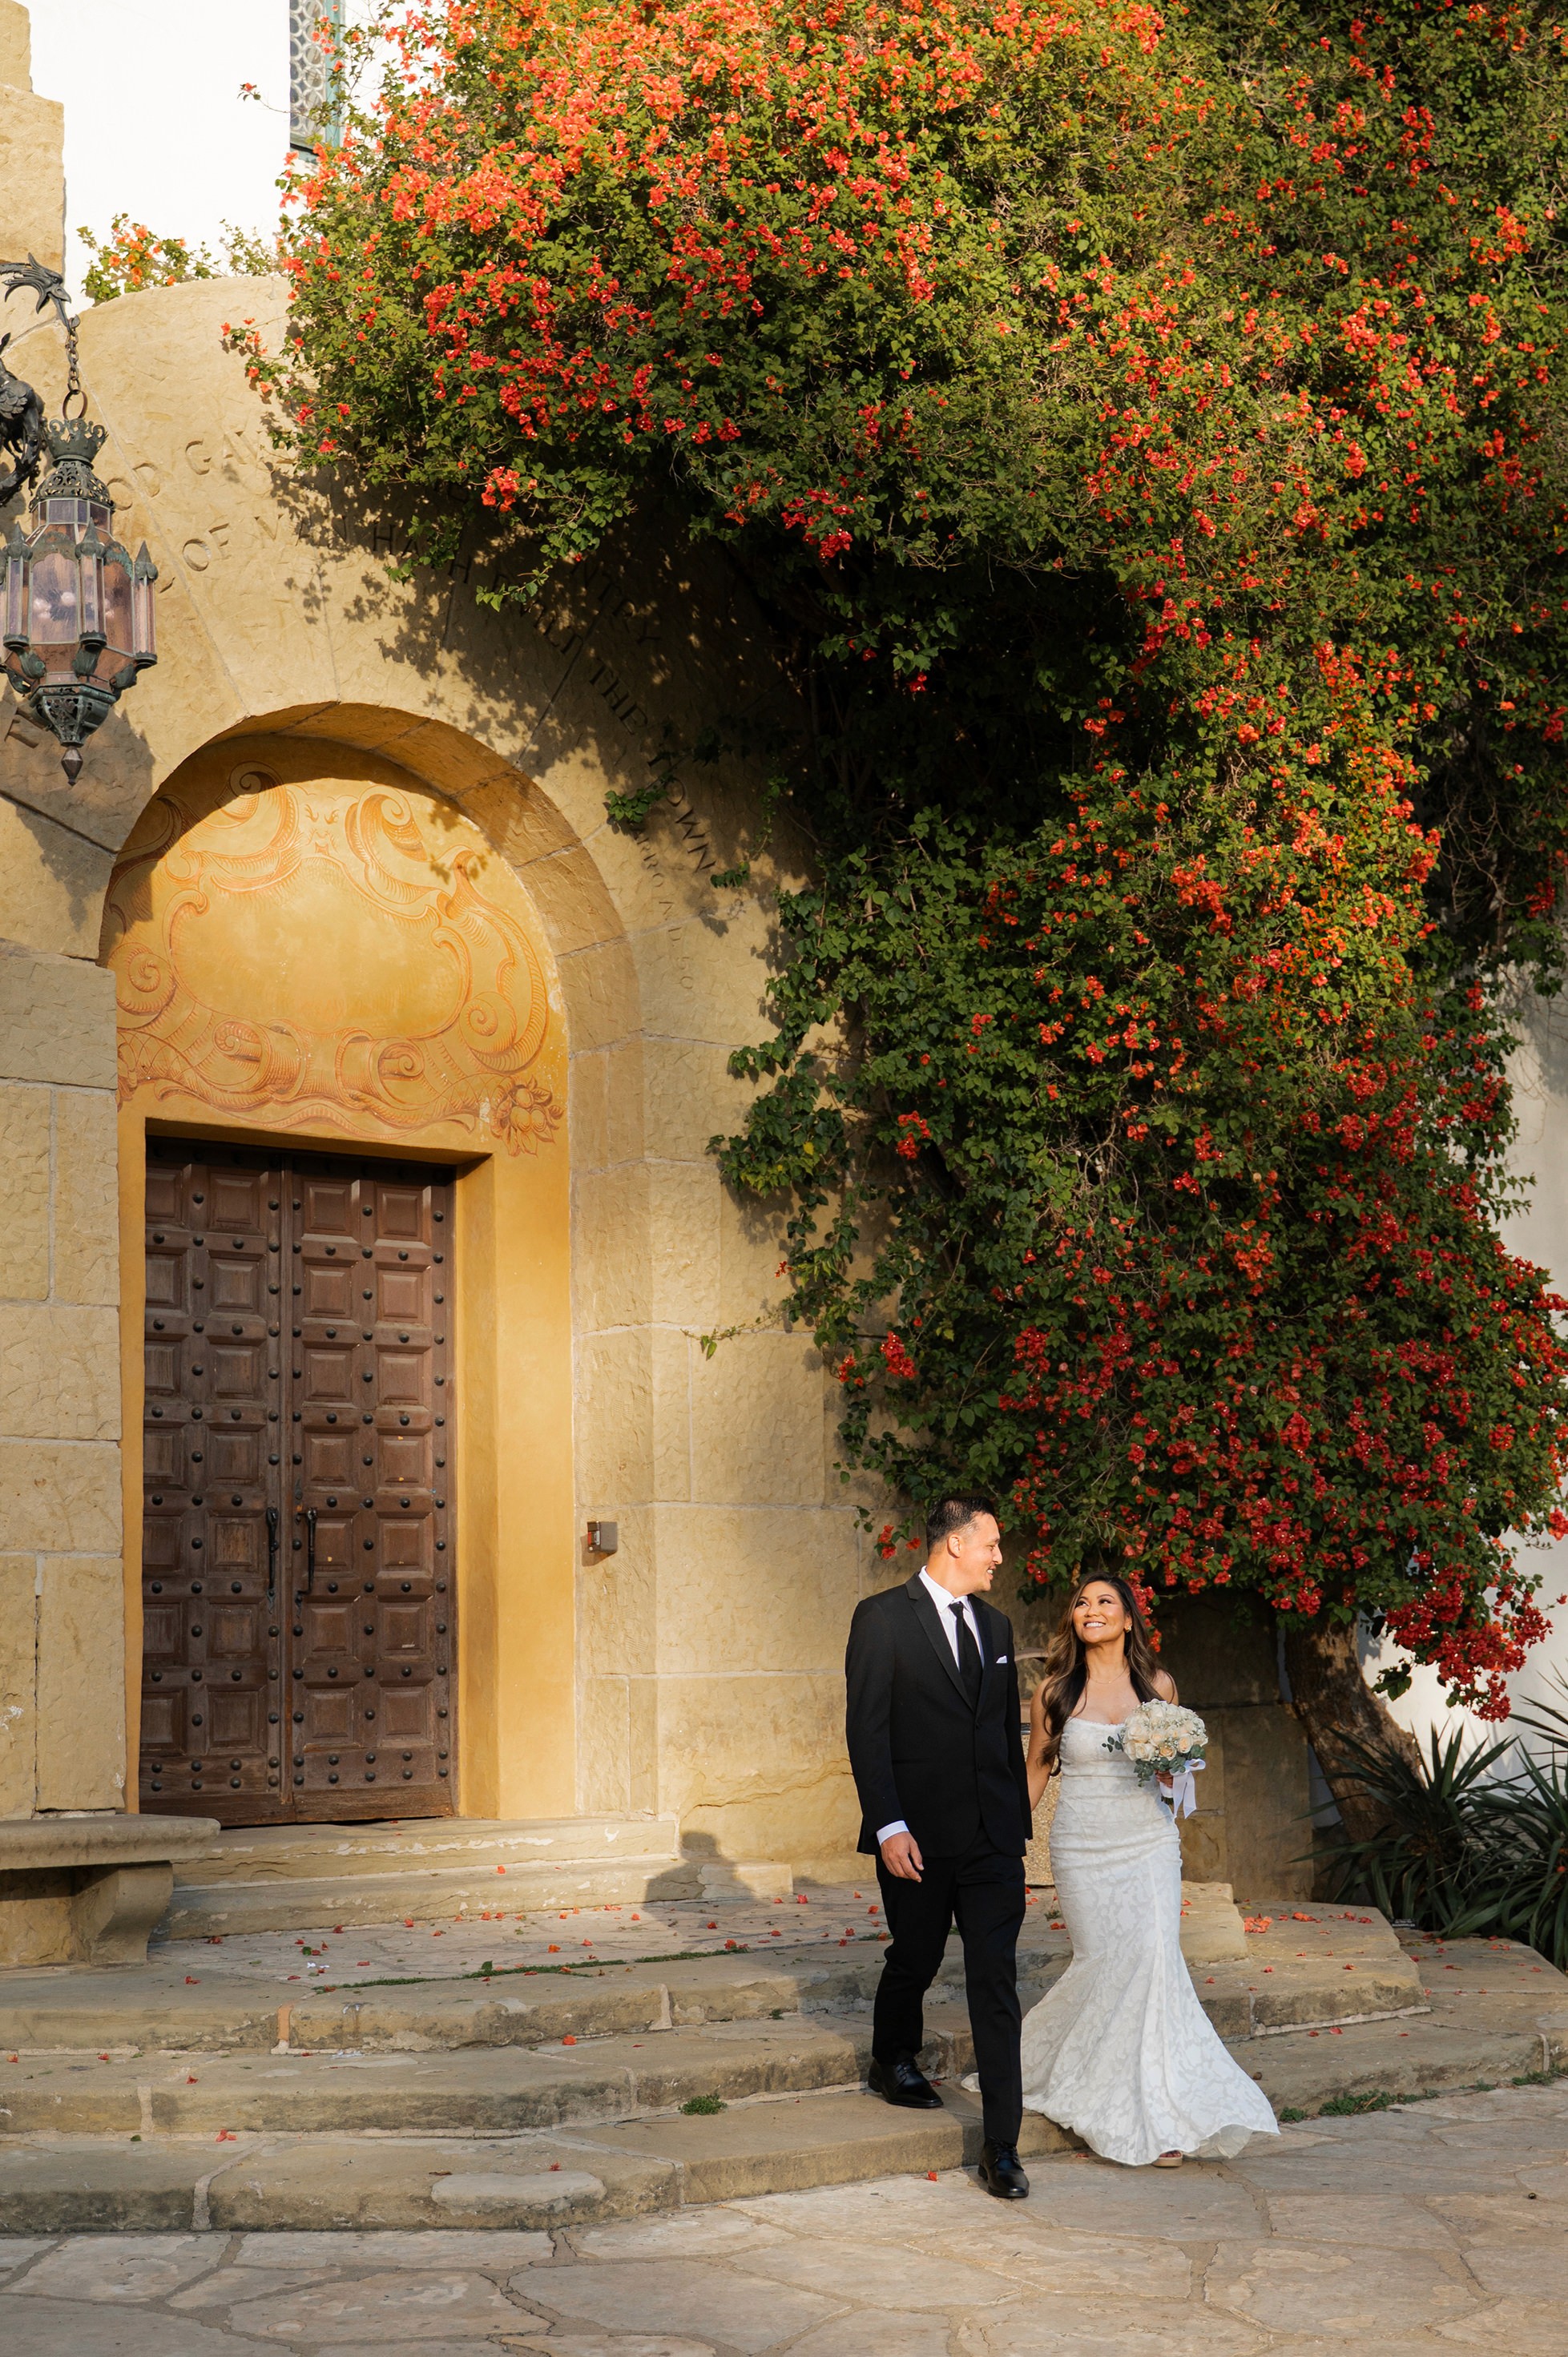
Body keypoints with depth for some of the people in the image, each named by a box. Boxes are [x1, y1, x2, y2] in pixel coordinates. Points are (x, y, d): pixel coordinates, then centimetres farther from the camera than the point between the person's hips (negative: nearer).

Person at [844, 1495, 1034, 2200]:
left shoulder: (995, 1625, 12)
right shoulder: (883, 1619, -7)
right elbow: (866, 1731, -11)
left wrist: (1018, 1820, 13)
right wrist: (888, 1826, -18)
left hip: (993, 1840, 4)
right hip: (918, 1839, -4)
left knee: (996, 1984, -3)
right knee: (914, 1962, 14)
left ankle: (1001, 2146, -3)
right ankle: (892, 2063, 45)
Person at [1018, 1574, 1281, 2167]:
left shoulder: (1157, 1685, 3)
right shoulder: (1055, 1691, 0)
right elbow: (1036, 1769, 9)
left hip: (1149, 1843, 1)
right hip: (1082, 1845, -1)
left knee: (1153, 1958, -10)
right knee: (1101, 1963, -4)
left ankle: (1155, 2117, -3)